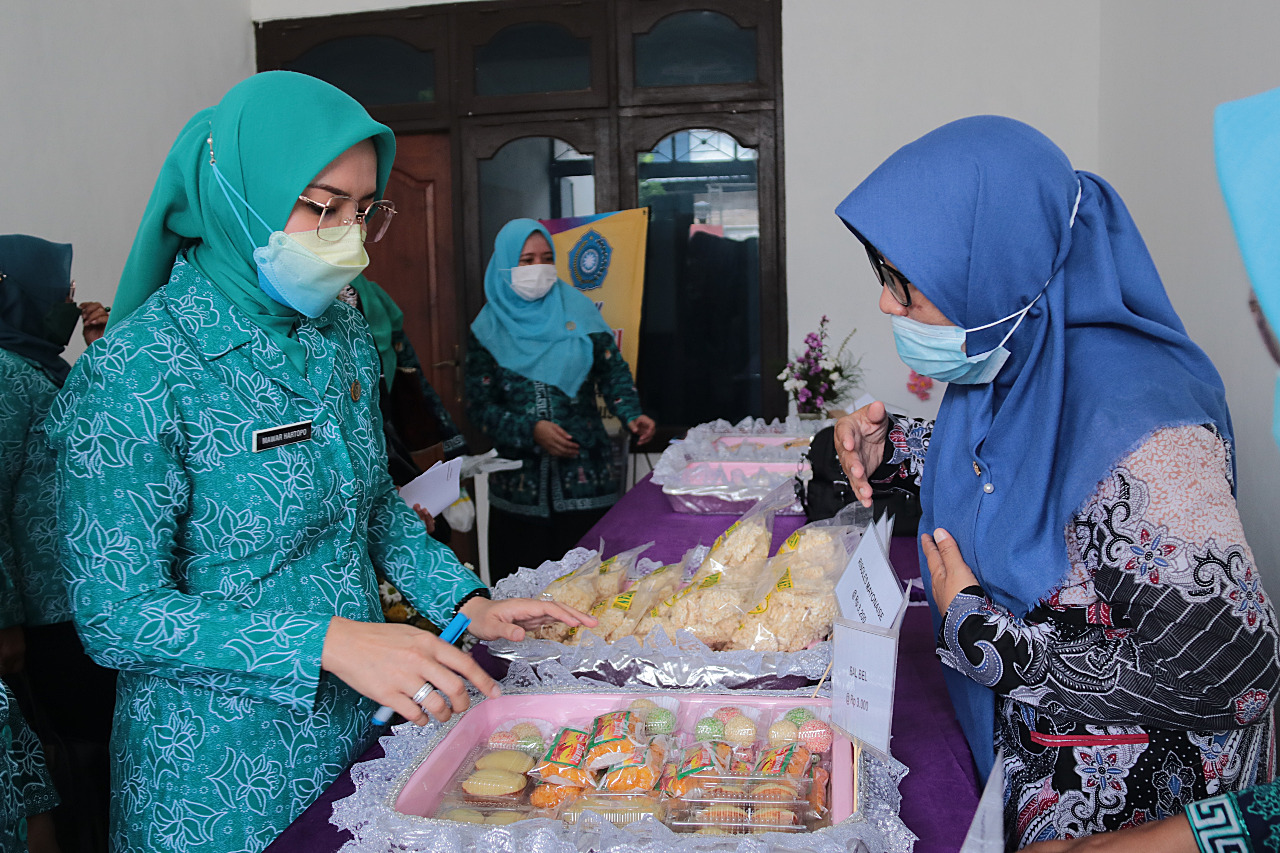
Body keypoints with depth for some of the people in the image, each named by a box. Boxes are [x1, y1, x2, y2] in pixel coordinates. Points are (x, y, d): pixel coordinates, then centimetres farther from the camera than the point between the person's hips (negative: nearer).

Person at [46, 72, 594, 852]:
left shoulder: (345, 333, 0)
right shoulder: (136, 373, -22)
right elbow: (118, 617, -21)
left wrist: (467, 602, -1)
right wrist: (329, 642, -31)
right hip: (222, 773, -6)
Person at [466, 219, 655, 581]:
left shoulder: (576, 309, 6)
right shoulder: (489, 330, 4)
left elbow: (613, 371, 7)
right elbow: (479, 405, 0)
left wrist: (632, 415, -11)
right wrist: (532, 430, -14)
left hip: (586, 473, 0)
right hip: (521, 480, 0)